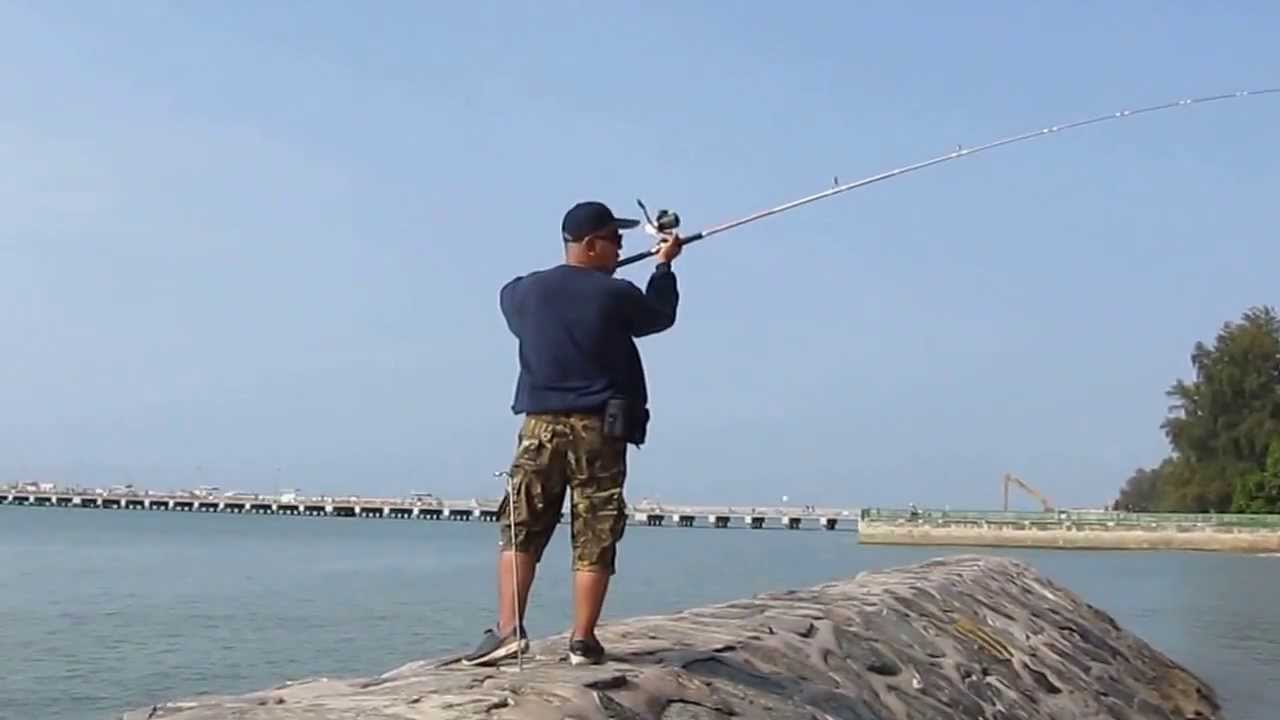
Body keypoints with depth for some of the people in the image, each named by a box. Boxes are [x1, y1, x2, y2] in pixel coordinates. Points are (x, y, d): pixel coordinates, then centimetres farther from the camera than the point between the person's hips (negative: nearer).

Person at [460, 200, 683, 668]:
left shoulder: (524, 291, 3)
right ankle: (582, 640, 4)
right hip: (600, 430, -2)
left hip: (541, 426, 3)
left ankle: (508, 628, -1)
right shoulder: (616, 295, -6)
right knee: (594, 540, 3)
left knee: (520, 530, 8)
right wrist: (664, 266, 30)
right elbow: (661, 315, 14)